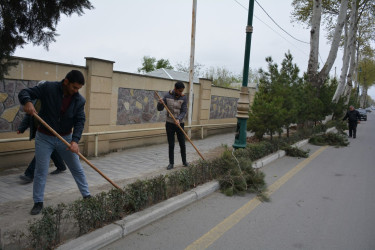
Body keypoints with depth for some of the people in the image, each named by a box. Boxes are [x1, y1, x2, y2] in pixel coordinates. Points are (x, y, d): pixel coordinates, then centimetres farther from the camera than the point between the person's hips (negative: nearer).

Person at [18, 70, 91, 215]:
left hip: (65, 138, 2)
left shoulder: (79, 100, -9)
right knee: (40, 171, 4)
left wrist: (75, 140, -28)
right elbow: (24, 92, -11)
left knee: (77, 169, 7)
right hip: (44, 138, -2)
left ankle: (87, 196, 21)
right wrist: (27, 101, -36)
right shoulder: (48, 88, -15)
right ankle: (38, 202, 20)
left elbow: (80, 121, -13)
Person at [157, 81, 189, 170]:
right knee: (171, 145, 4)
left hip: (179, 124, 0)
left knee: (182, 144, 5)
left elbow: (184, 111, -10)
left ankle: (184, 161, 23)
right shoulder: (167, 96, -5)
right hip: (169, 124, 0)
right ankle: (171, 163, 15)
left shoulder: (183, 98, -6)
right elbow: (159, 109, -4)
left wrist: (178, 119, -28)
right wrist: (160, 103, -26)